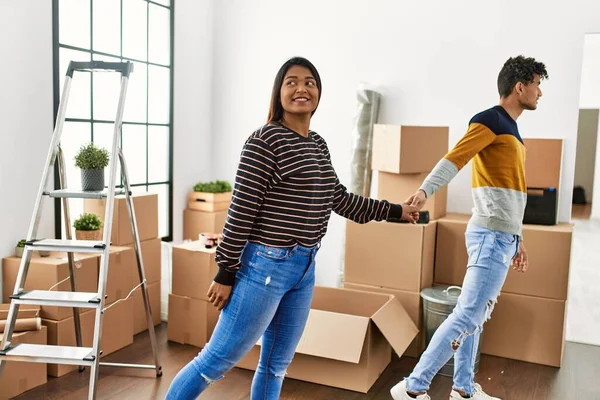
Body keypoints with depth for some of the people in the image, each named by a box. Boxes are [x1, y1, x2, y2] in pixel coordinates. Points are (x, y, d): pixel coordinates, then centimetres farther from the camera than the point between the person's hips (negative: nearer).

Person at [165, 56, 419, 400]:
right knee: (218, 360, 2)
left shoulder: (319, 144, 10)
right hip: (265, 265, -8)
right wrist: (226, 271, -13)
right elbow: (241, 210, -15)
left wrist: (392, 211, 24)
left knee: (277, 365, 18)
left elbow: (339, 199, 19)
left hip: (305, 268, 8)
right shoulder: (264, 141, -14)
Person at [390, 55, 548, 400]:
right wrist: (424, 191, -43)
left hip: (502, 236, 10)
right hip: (492, 235, -10)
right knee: (468, 316, -10)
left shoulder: (511, 129, 20)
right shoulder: (490, 119, -9)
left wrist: (518, 239, 24)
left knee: (476, 316, 13)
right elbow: (454, 159, -25)